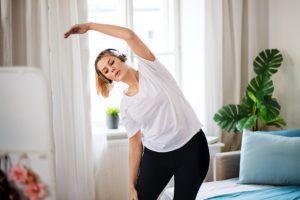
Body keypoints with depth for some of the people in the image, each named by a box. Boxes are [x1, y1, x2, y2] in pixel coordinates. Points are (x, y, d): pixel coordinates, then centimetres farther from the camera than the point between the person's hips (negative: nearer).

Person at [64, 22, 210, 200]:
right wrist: (132, 185, 5)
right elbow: (135, 143, 7)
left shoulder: (149, 68, -4)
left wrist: (89, 26, -10)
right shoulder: (125, 106, 4)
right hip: (156, 155, 4)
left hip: (191, 147, -3)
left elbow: (129, 35, -17)